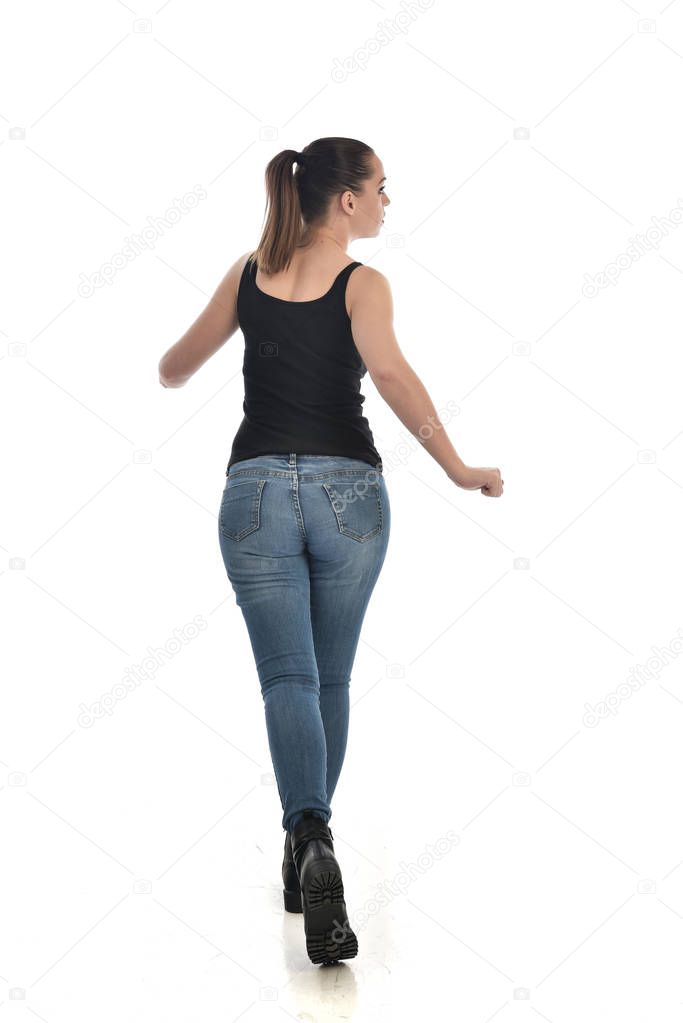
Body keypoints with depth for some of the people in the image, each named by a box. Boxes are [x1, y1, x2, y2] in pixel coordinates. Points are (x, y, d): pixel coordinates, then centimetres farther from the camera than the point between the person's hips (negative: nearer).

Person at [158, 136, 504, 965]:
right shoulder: (362, 284, -3)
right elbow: (389, 374, -21)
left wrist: (169, 372, 41)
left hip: (257, 486, 2)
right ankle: (307, 855, 25)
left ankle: (311, 839, -26)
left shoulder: (248, 273, 8)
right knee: (330, 678, 15)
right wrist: (457, 469, -19)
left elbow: (174, 370, 17)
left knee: (288, 675, -3)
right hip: (346, 488, -1)